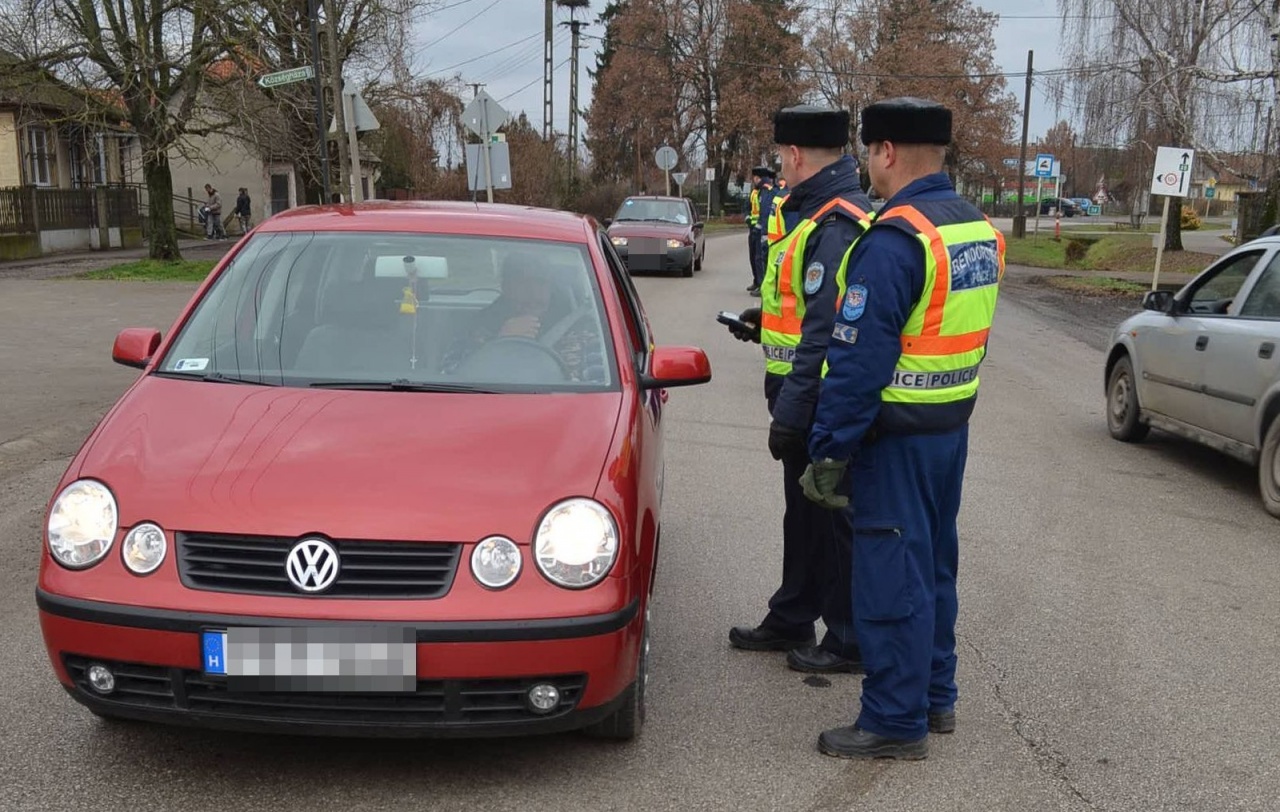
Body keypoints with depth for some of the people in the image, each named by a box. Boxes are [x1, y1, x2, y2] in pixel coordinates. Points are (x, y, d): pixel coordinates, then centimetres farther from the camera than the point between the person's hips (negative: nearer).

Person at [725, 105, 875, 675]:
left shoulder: (836, 226, -21)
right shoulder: (823, 214, 12)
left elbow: (826, 334, -26)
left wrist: (790, 414, -25)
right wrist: (769, 319, 21)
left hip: (819, 405, -11)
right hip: (808, 399, 11)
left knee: (829, 521, 2)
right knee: (803, 514, 19)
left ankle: (848, 641, 16)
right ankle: (790, 622, 34)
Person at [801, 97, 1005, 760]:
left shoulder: (894, 239, -21)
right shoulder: (982, 231, 8)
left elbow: (858, 360, -23)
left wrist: (830, 450, -18)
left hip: (897, 437, -9)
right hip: (954, 425, 9)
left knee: (891, 574, 1)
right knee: (932, 563, 19)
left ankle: (896, 722, 12)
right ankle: (935, 694, 33)